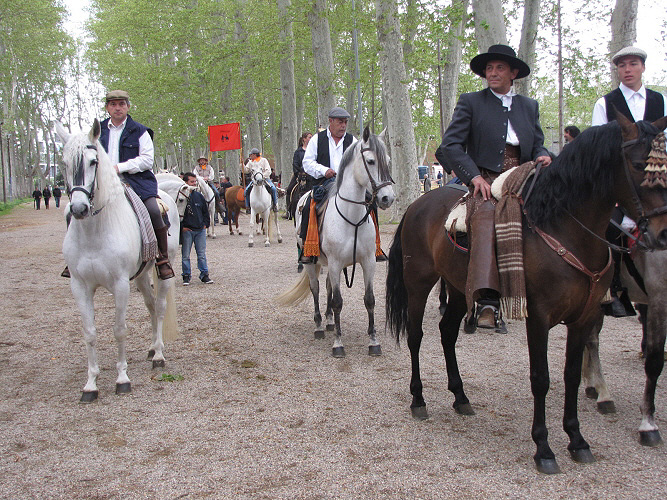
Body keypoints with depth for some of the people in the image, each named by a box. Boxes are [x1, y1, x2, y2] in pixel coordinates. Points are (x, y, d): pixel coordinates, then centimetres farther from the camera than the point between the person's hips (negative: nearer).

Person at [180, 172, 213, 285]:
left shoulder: (198, 195, 10)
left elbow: (205, 211, 19)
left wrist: (205, 224, 10)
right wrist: (182, 227, -9)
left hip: (200, 230, 4)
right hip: (187, 230, -4)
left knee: (202, 254, 6)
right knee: (185, 255, 3)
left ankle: (204, 274, 13)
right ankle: (186, 276, 11)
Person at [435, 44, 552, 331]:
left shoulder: (529, 106, 22)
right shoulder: (470, 102, 10)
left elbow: (537, 145, 23)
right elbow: (450, 145, 1)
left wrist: (543, 157, -3)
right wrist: (474, 176, -12)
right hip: (485, 180, -6)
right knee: (487, 215, -34)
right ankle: (487, 302, -47)